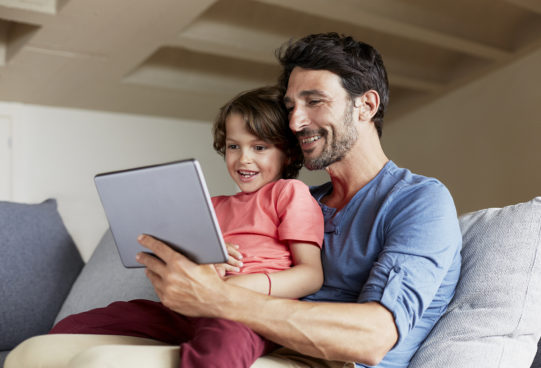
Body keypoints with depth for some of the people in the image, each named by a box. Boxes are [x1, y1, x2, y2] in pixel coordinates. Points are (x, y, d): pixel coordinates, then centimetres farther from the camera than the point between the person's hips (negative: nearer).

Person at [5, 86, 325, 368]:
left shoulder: (290, 192, 10)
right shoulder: (214, 206, 29)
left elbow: (312, 274, -2)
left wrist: (241, 284, -18)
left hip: (253, 313, -6)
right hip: (188, 311, 7)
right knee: (70, 328, -1)